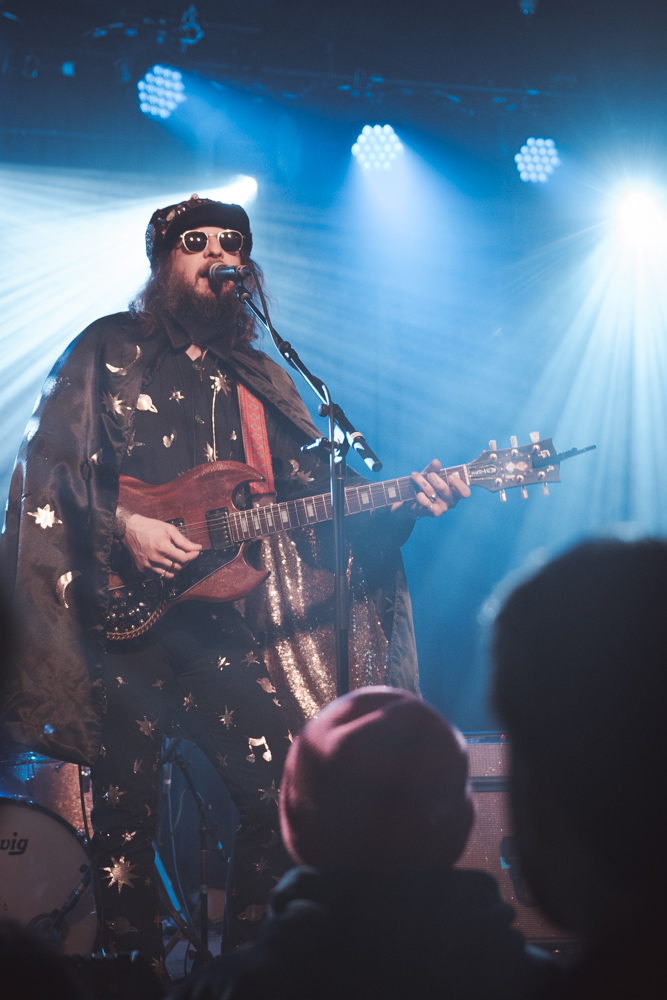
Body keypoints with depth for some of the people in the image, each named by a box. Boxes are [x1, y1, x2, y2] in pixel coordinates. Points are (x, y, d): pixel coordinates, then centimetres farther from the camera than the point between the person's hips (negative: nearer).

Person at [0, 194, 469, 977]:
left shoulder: (260, 382, 18)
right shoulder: (108, 352, 5)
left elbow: (314, 490, 11)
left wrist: (403, 504, -5)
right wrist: (121, 524, -17)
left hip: (226, 617, 4)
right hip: (121, 616, -4)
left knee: (282, 795, -1)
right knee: (126, 817, -4)